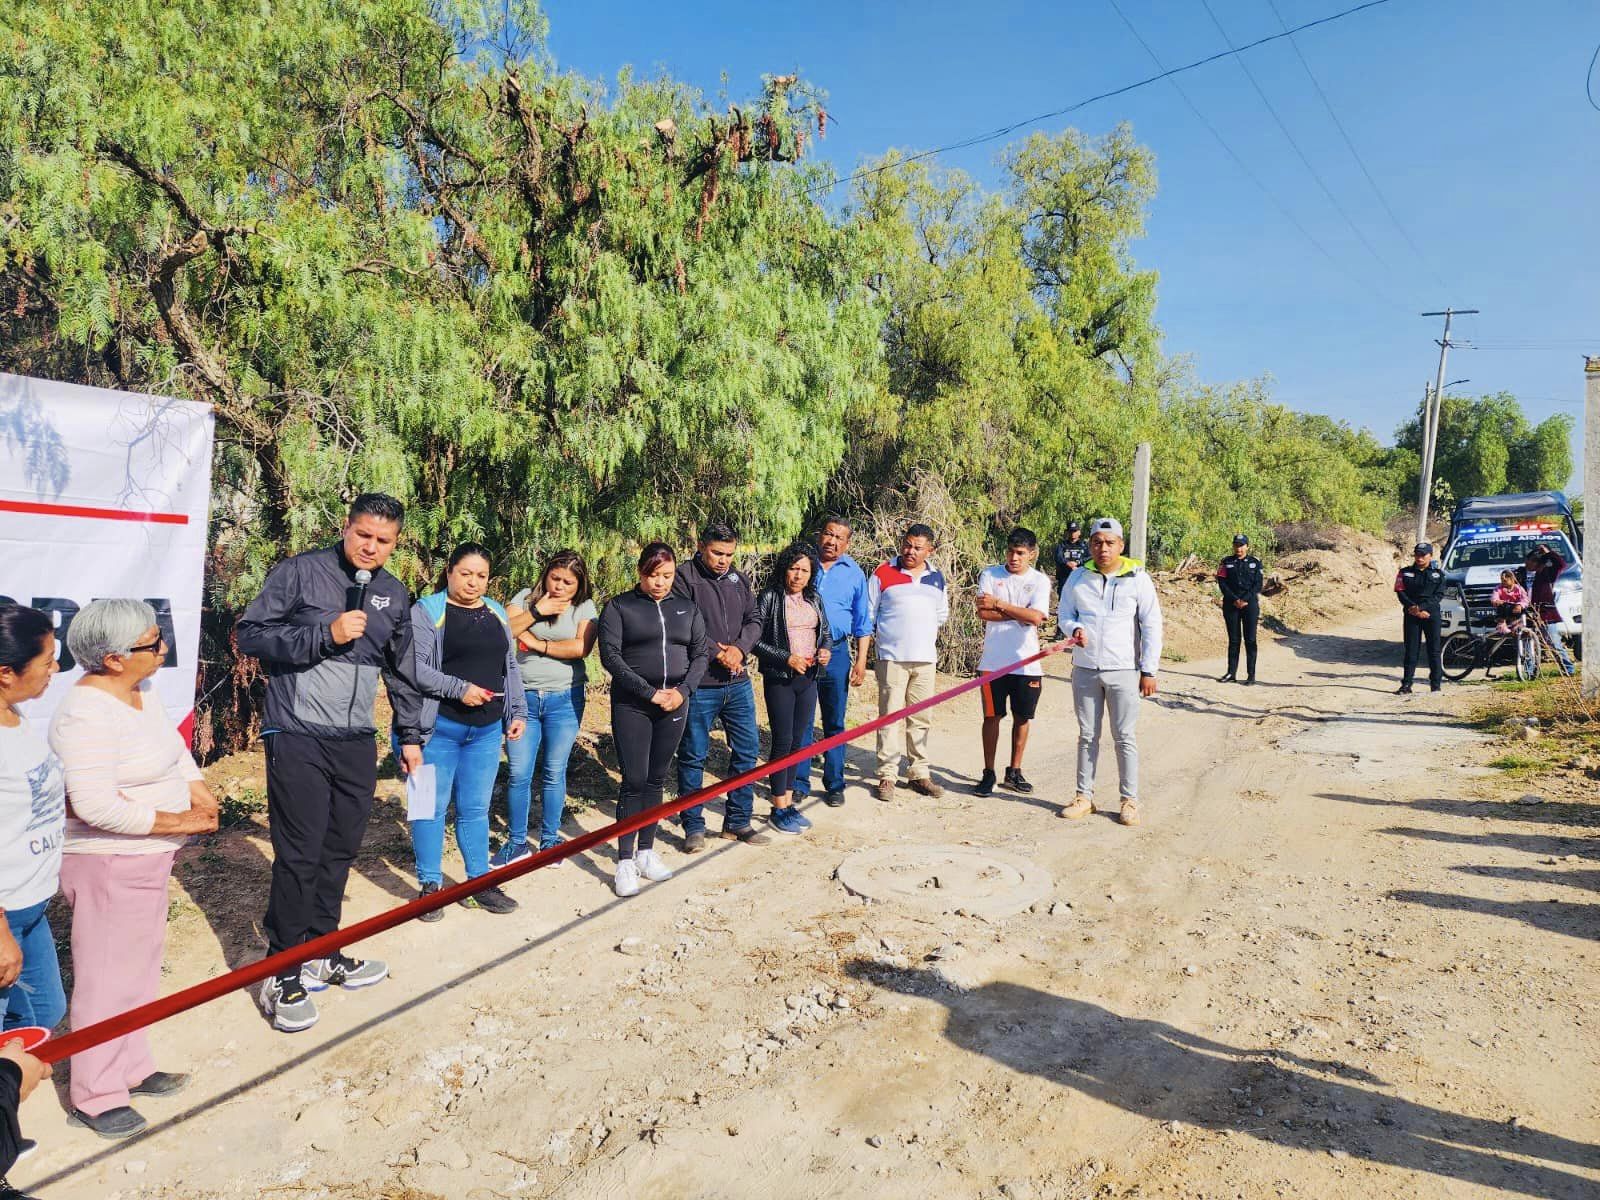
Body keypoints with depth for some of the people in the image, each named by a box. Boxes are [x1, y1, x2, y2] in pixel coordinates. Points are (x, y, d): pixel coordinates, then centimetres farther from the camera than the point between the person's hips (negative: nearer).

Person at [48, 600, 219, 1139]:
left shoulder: (140, 691, 4)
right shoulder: (88, 715, -25)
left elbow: (174, 746, 13)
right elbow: (94, 805, -30)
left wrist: (198, 789, -5)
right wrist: (177, 821, -23)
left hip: (147, 857, 9)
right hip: (109, 865, -9)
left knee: (140, 968, 20)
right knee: (108, 979, 4)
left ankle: (131, 1069, 36)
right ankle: (94, 1096, 20)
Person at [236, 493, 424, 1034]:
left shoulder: (394, 595, 11)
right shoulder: (301, 571, -6)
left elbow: (402, 670, 20)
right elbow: (250, 634, -9)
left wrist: (410, 735, 20)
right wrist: (325, 634, -19)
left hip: (357, 743, 6)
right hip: (298, 739, -5)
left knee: (340, 853, 13)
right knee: (298, 856, -3)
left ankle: (322, 954, 29)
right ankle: (282, 975, 12)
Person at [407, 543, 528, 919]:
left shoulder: (497, 614, 14)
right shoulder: (427, 611, -5)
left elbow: (510, 668, 18)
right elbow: (415, 667, -13)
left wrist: (518, 712, 11)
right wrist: (460, 688, -19)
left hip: (487, 729, 5)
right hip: (440, 727, -5)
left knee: (475, 809, 12)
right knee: (433, 807, 4)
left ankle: (479, 881, 20)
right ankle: (430, 885, 16)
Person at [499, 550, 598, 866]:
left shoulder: (584, 607, 1)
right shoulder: (526, 597, 5)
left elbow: (581, 647, -14)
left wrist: (537, 644, -10)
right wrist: (537, 611, -13)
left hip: (564, 699, -1)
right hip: (523, 697, 1)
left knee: (555, 773, 7)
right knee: (519, 774, 1)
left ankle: (550, 839, 23)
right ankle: (516, 842, 17)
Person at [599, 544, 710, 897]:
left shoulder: (686, 609, 11)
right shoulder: (618, 607, -1)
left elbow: (701, 654, 8)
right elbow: (610, 656, -10)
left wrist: (683, 690, -9)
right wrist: (650, 693, -15)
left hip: (674, 705, 4)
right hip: (631, 705, -4)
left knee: (656, 779, 10)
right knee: (634, 781, -6)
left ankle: (646, 851, 22)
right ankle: (625, 861, 3)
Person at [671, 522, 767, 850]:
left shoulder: (739, 579, 11)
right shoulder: (684, 578, -9)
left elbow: (754, 621, 8)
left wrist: (740, 648, -11)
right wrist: (717, 654, -17)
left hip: (738, 683, 6)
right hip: (699, 684, -6)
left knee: (747, 750, 11)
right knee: (693, 756, 5)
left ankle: (738, 822, 25)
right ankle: (693, 827, 18)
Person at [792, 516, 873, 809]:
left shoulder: (854, 573, 5)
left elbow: (862, 622, 9)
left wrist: (861, 660, 2)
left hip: (836, 653, 1)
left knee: (835, 722, 8)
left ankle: (834, 784, 18)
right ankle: (799, 783, 12)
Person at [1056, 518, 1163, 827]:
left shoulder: (1138, 578, -2)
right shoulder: (1078, 578, 5)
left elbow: (1152, 627, -1)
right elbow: (1065, 615, 12)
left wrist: (1149, 671, -5)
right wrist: (1074, 629, -12)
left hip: (1123, 671, -3)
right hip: (1085, 670, 3)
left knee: (1126, 737, 3)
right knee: (1087, 735, 10)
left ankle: (1130, 800, 13)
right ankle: (1084, 796, 19)